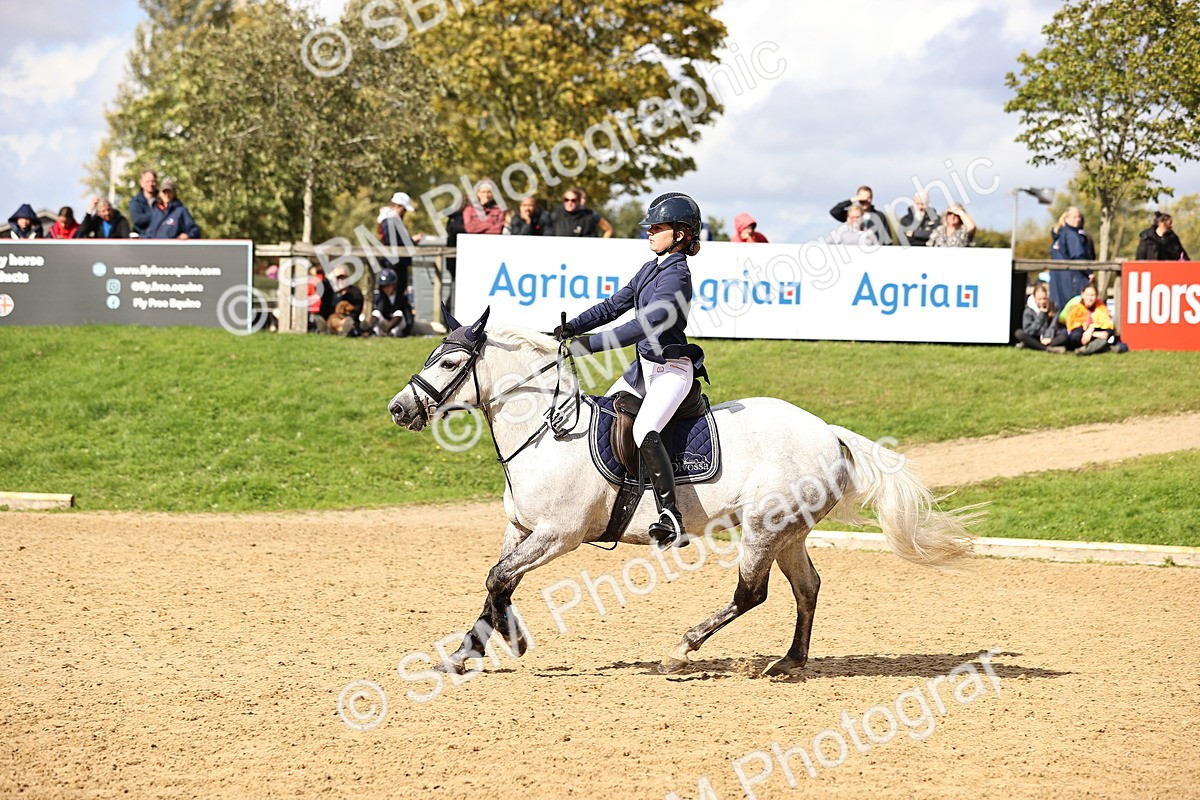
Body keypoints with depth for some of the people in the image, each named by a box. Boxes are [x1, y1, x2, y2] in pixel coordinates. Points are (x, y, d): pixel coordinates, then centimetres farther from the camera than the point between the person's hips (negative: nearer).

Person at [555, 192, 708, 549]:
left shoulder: (676, 275, -19)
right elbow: (616, 305, 12)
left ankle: (672, 520, -34)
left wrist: (593, 343, -34)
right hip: (644, 366, 10)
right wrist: (575, 327, -4)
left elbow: (648, 323, -30)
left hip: (671, 369, -10)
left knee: (644, 432, -29)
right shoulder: (651, 268, 11)